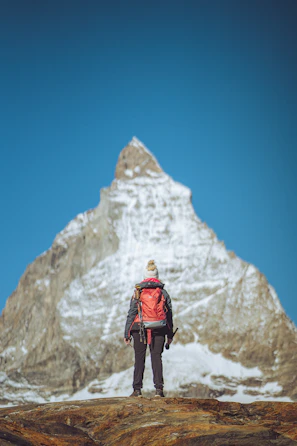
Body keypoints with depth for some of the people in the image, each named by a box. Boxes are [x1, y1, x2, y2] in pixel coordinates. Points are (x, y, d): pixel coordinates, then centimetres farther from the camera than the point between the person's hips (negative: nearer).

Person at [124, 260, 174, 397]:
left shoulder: (138, 291, 0)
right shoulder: (163, 292, 5)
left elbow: (131, 313, -1)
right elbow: (169, 314, 7)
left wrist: (127, 333, 3)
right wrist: (170, 334, 15)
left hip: (139, 329, -1)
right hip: (159, 329, 1)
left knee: (139, 358, 5)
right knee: (156, 357, 4)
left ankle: (137, 389, 2)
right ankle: (159, 388, -3)